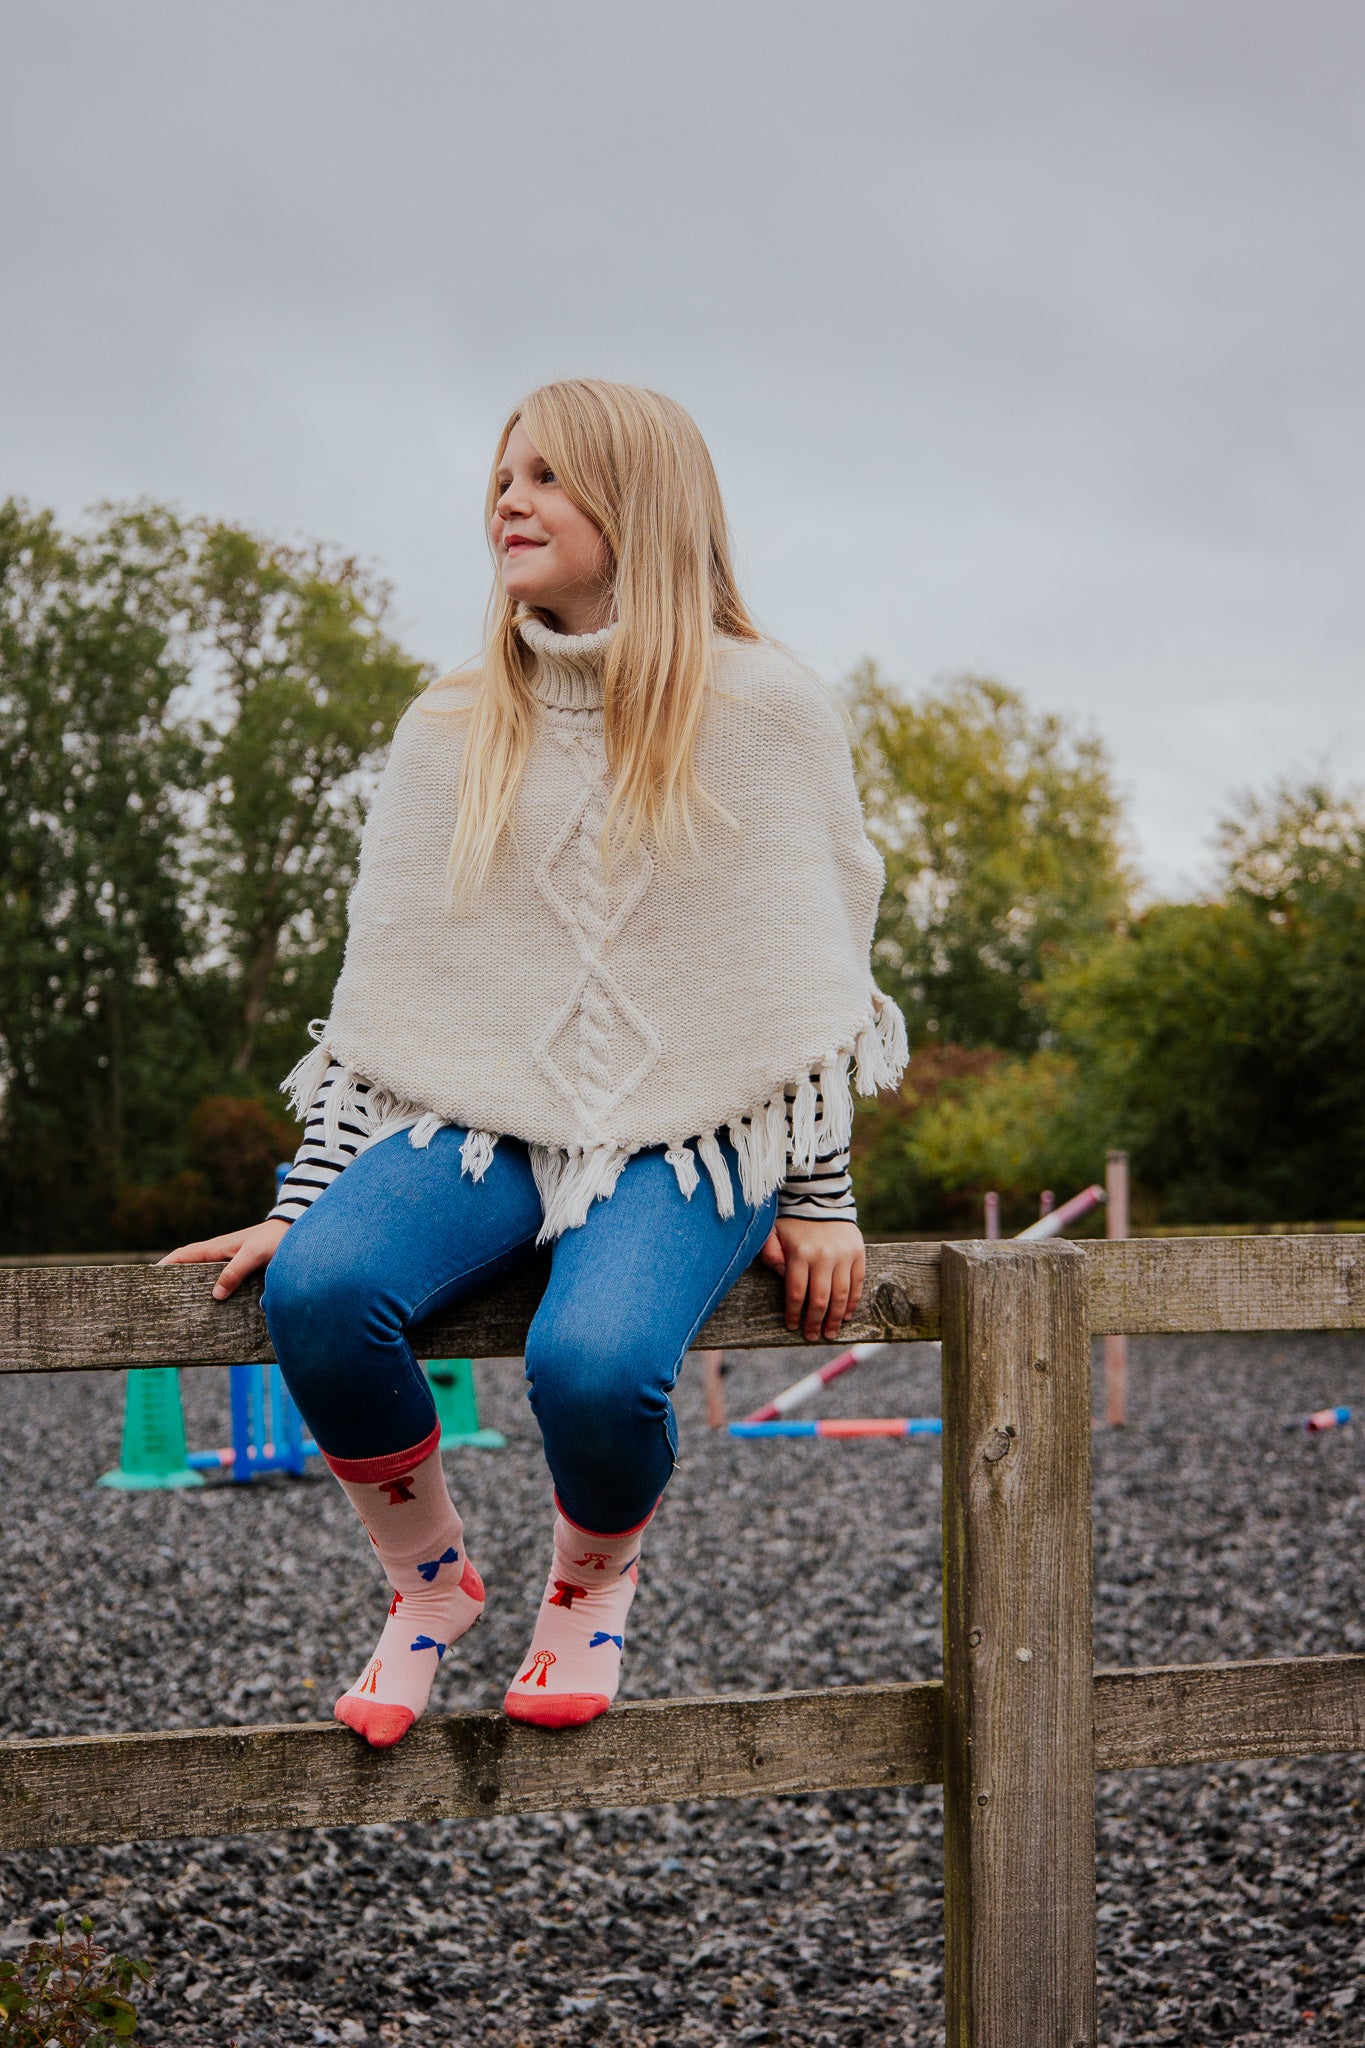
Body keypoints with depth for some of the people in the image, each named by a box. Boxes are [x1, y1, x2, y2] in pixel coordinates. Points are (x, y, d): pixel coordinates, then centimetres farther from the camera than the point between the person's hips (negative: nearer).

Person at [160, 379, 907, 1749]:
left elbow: (807, 970, 0)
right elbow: (388, 981, 8)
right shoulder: (450, 731, 9)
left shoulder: (762, 712, 0)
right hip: (486, 1114, 3)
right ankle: (428, 1578, 0)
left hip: (691, 1133, -3)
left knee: (593, 1361, -33)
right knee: (318, 1288, -28)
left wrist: (817, 1202, -2)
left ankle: (593, 1580, 4)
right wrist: (303, 1198, 1)